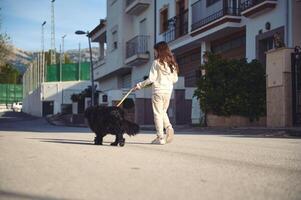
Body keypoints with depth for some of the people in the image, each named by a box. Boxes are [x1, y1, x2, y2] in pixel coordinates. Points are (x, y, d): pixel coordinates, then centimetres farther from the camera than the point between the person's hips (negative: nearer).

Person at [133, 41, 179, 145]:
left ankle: (160, 138, -1)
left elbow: (151, 79, -11)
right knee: (163, 112, 20)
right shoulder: (171, 63, 8)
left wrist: (139, 85, -1)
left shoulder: (156, 62, -8)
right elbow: (175, 79, 11)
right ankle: (169, 128, -5)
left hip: (158, 90, -5)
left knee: (158, 113, 1)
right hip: (169, 90, 5)